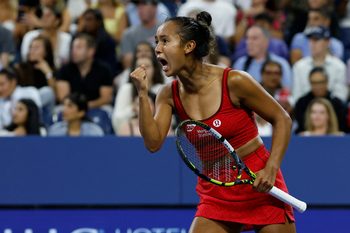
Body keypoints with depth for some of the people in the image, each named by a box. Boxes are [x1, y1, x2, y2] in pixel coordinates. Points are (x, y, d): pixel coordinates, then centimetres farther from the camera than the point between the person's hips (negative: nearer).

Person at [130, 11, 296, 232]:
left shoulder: (234, 82, -15)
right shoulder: (170, 95, 0)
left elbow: (282, 119, -7)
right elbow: (153, 143, -10)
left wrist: (271, 168, -18)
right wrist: (143, 94, -17)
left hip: (261, 188, -4)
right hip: (216, 195, 4)